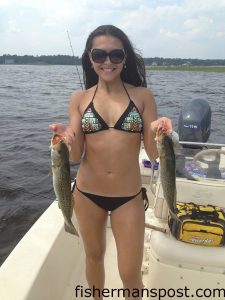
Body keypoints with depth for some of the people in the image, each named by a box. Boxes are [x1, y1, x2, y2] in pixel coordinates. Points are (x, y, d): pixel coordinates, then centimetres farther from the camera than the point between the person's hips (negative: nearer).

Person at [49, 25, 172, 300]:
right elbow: (76, 156, -4)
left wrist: (156, 133, -26)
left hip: (128, 197, -1)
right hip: (86, 194, 2)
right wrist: (69, 139, -25)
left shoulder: (142, 96, -4)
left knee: (130, 275, 8)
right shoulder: (79, 99, -2)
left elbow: (153, 154, -5)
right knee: (94, 256, 23)